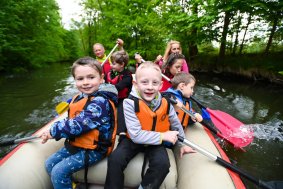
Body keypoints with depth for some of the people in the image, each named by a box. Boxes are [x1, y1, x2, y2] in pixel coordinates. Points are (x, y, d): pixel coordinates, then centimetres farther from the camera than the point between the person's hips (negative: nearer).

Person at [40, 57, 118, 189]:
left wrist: (53, 132, -13)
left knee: (59, 171, -10)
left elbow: (77, 125, -29)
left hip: (94, 148, -9)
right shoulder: (79, 97, 2)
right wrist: (54, 131, -7)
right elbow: (70, 120, 10)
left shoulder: (100, 102, -27)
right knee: (49, 164, 14)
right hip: (76, 143, 9)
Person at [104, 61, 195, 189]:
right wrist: (163, 136, -24)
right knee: (115, 160, -21)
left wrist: (182, 144, 13)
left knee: (163, 164, -21)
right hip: (133, 140, -2)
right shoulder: (130, 103, -24)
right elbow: (136, 135, -26)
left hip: (156, 142, 2)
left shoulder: (165, 103, -13)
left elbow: (176, 124, 7)